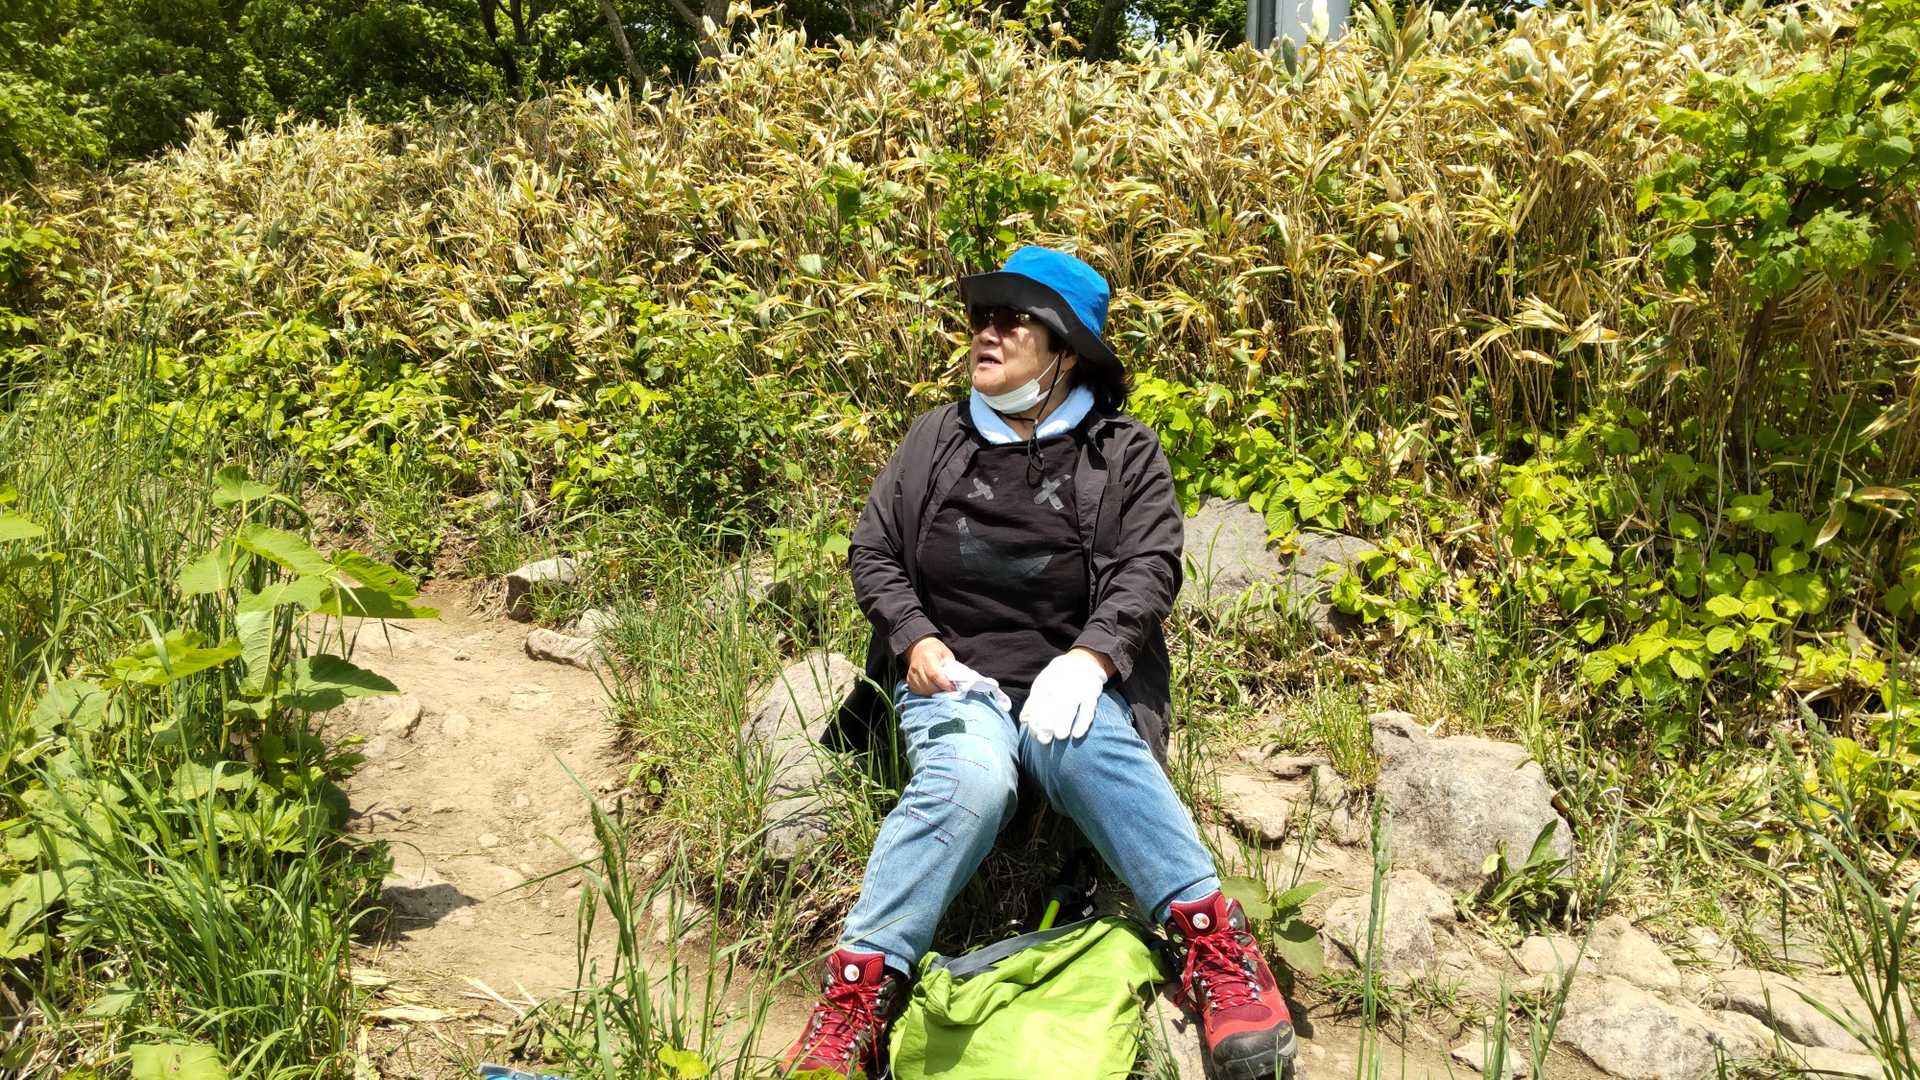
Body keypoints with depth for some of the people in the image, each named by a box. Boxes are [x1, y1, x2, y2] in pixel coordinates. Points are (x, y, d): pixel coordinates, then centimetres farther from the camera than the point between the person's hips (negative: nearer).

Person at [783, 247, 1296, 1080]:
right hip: (955, 677, 1)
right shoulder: (936, 438, 14)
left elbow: (1149, 566, -3)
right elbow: (872, 552, 13)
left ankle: (1214, 946, -32)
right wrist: (916, 640, -6)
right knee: (968, 778, -33)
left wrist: (1087, 657, -20)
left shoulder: (1123, 452, 9)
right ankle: (858, 993, -35)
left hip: (1072, 676, 0)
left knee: (1091, 751, -36)